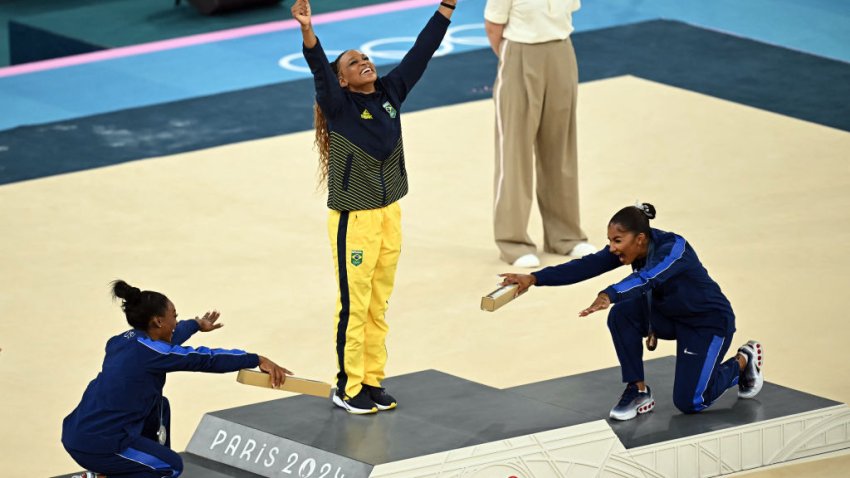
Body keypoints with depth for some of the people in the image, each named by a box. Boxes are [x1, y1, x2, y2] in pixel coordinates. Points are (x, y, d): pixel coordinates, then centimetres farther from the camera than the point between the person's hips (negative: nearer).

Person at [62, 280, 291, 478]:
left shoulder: (124, 341, 9)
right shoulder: (150, 353, -16)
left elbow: (171, 337, 32)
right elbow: (206, 359, -13)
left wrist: (197, 324, 50)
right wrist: (257, 360, -8)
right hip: (95, 445, -9)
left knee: (159, 407, 23)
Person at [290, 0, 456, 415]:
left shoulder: (390, 93, 4)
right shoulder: (339, 105, -11)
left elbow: (421, 52, 5)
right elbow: (320, 70, -28)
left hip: (389, 216, 6)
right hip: (353, 220, -6)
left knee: (378, 305, 13)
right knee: (355, 306, -1)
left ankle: (372, 381, 22)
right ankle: (348, 388, 8)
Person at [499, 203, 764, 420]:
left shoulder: (673, 248, -33)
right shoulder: (631, 248, -14)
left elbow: (648, 278, -52)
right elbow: (588, 266, -20)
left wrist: (609, 296, -70)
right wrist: (534, 278, -30)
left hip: (710, 321, -6)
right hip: (669, 315, 6)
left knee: (688, 402, -11)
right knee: (622, 313, -22)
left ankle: (742, 362, 16)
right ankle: (638, 391, -6)